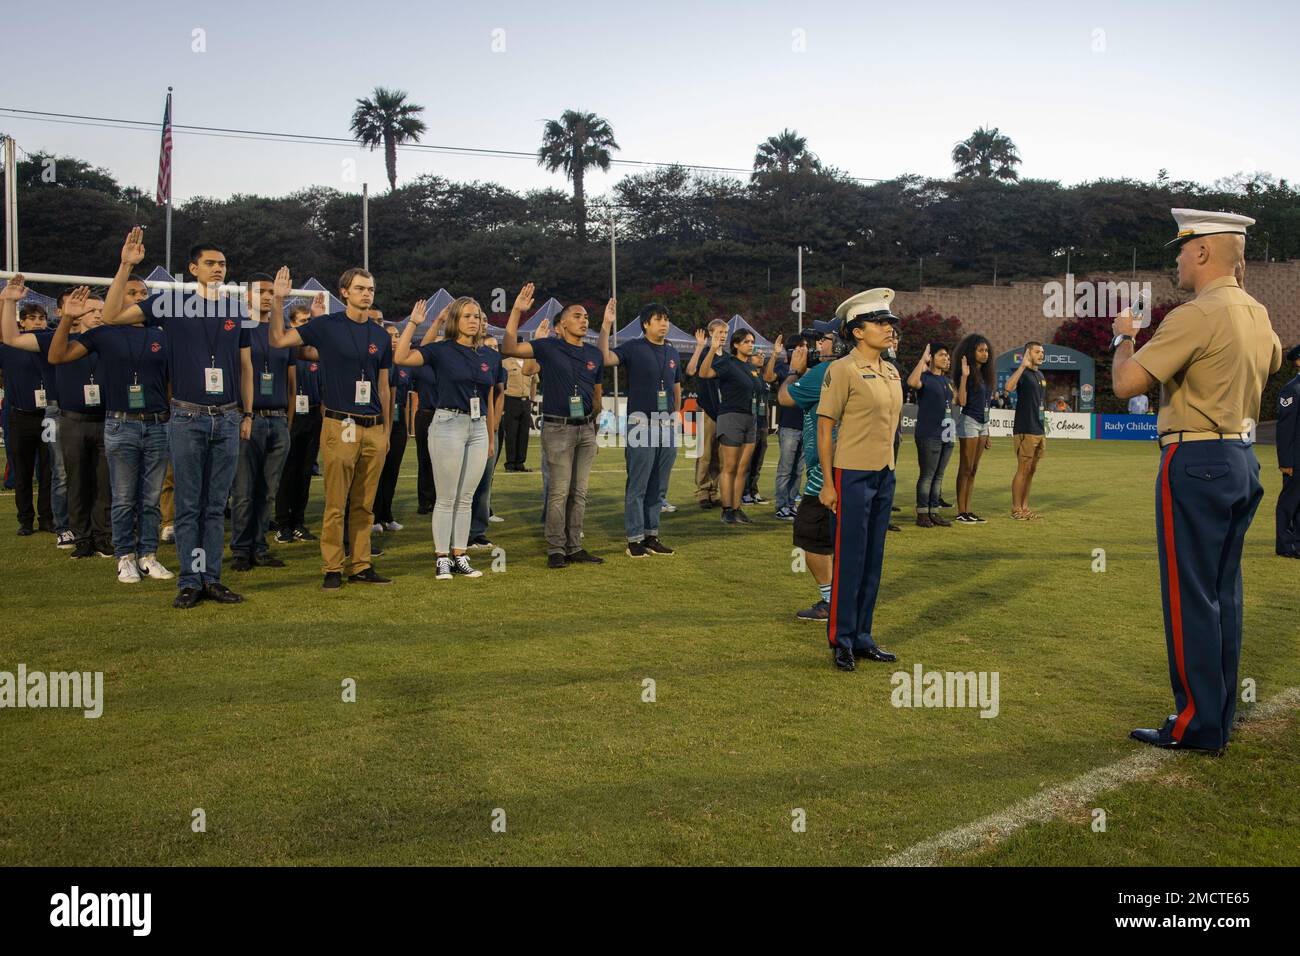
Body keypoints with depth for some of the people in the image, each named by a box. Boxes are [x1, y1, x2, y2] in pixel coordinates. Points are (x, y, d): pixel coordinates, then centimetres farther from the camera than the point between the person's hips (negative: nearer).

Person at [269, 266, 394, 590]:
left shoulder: (381, 336, 12)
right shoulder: (327, 326, 2)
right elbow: (278, 340, -1)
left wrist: (387, 430, 15)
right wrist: (278, 300, -10)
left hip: (374, 428, 4)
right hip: (339, 426, -4)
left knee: (364, 504, 9)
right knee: (335, 504, -2)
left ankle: (361, 566, 16)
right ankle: (332, 569, 5)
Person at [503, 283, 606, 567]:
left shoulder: (594, 354, 10)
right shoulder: (548, 348, -3)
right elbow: (510, 348, -12)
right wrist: (517, 311, -16)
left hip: (586, 428, 5)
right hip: (558, 428, -5)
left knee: (579, 492, 9)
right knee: (559, 491, -4)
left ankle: (575, 548, 16)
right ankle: (556, 549, 4)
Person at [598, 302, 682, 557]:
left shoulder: (672, 352, 13)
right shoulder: (633, 347, -5)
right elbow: (605, 358, -22)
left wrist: (676, 416, 15)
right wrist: (606, 326, -28)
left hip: (668, 426, 6)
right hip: (641, 424, -6)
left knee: (659, 487, 10)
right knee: (637, 486, -2)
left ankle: (651, 535, 19)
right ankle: (634, 538, 4)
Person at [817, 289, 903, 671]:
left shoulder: (891, 372, 12)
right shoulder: (843, 370, -10)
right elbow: (824, 427, -11)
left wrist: (890, 469, 15)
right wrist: (828, 483, -14)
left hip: (885, 475, 8)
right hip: (853, 475, -7)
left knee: (873, 560, 12)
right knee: (849, 560, -1)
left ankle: (862, 638, 23)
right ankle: (841, 641, 10)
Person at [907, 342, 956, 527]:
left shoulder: (945, 380, 17)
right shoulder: (925, 377, -8)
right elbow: (912, 382, -32)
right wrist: (923, 359, -24)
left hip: (946, 434, 8)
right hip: (929, 434, -8)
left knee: (939, 476, 10)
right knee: (927, 475, -4)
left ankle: (934, 512, 16)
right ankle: (922, 514, 2)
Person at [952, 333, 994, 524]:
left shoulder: (985, 373, 13)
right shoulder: (966, 373, -9)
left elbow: (985, 403, 17)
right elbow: (962, 401, -20)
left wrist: (987, 431, 18)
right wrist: (964, 376, -24)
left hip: (983, 423, 8)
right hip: (969, 422, -8)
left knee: (973, 470, 8)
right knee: (965, 469, -4)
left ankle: (968, 510, 12)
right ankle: (961, 512, 1)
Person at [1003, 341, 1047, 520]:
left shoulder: (1041, 375, 17)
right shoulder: (1022, 372, -8)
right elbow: (1009, 387, -31)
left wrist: (1043, 431, 20)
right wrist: (1023, 365, -33)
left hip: (1039, 430, 8)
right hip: (1024, 430, -8)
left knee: (1031, 471, 10)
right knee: (1023, 470, -5)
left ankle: (1024, 507, 16)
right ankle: (1016, 510, 1)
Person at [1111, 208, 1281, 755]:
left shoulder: (1196, 315, -17)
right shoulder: (1259, 315, 11)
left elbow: (1125, 384, -20)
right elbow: (1273, 361, 33)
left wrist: (1124, 335, -1)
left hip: (1195, 463, -9)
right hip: (1243, 459, 9)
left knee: (1190, 597, -3)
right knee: (1224, 592, 14)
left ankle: (1197, 726, 3)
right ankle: (1221, 716, 23)